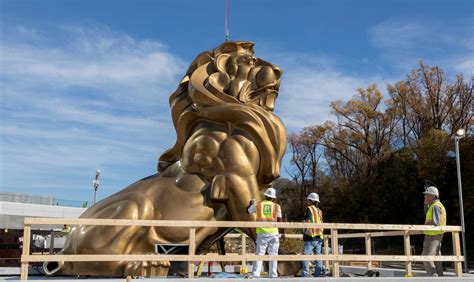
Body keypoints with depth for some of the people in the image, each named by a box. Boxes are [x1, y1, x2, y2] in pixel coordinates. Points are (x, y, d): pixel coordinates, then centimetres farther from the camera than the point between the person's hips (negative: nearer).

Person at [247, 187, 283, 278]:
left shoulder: (257, 205, 4)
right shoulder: (276, 206, 2)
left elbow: (248, 211, 20)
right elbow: (279, 220, 2)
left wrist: (251, 204, 37)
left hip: (261, 233, 0)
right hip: (273, 233, 0)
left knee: (259, 255, 2)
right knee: (273, 255, 7)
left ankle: (255, 275, -4)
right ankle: (273, 275, 7)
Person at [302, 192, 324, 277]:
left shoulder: (309, 209, -5)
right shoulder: (319, 211, 17)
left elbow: (309, 222, -15)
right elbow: (321, 224, 18)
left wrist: (305, 233, -11)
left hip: (311, 236, -8)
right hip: (319, 237, 8)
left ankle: (305, 275, -12)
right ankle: (318, 275, 10)